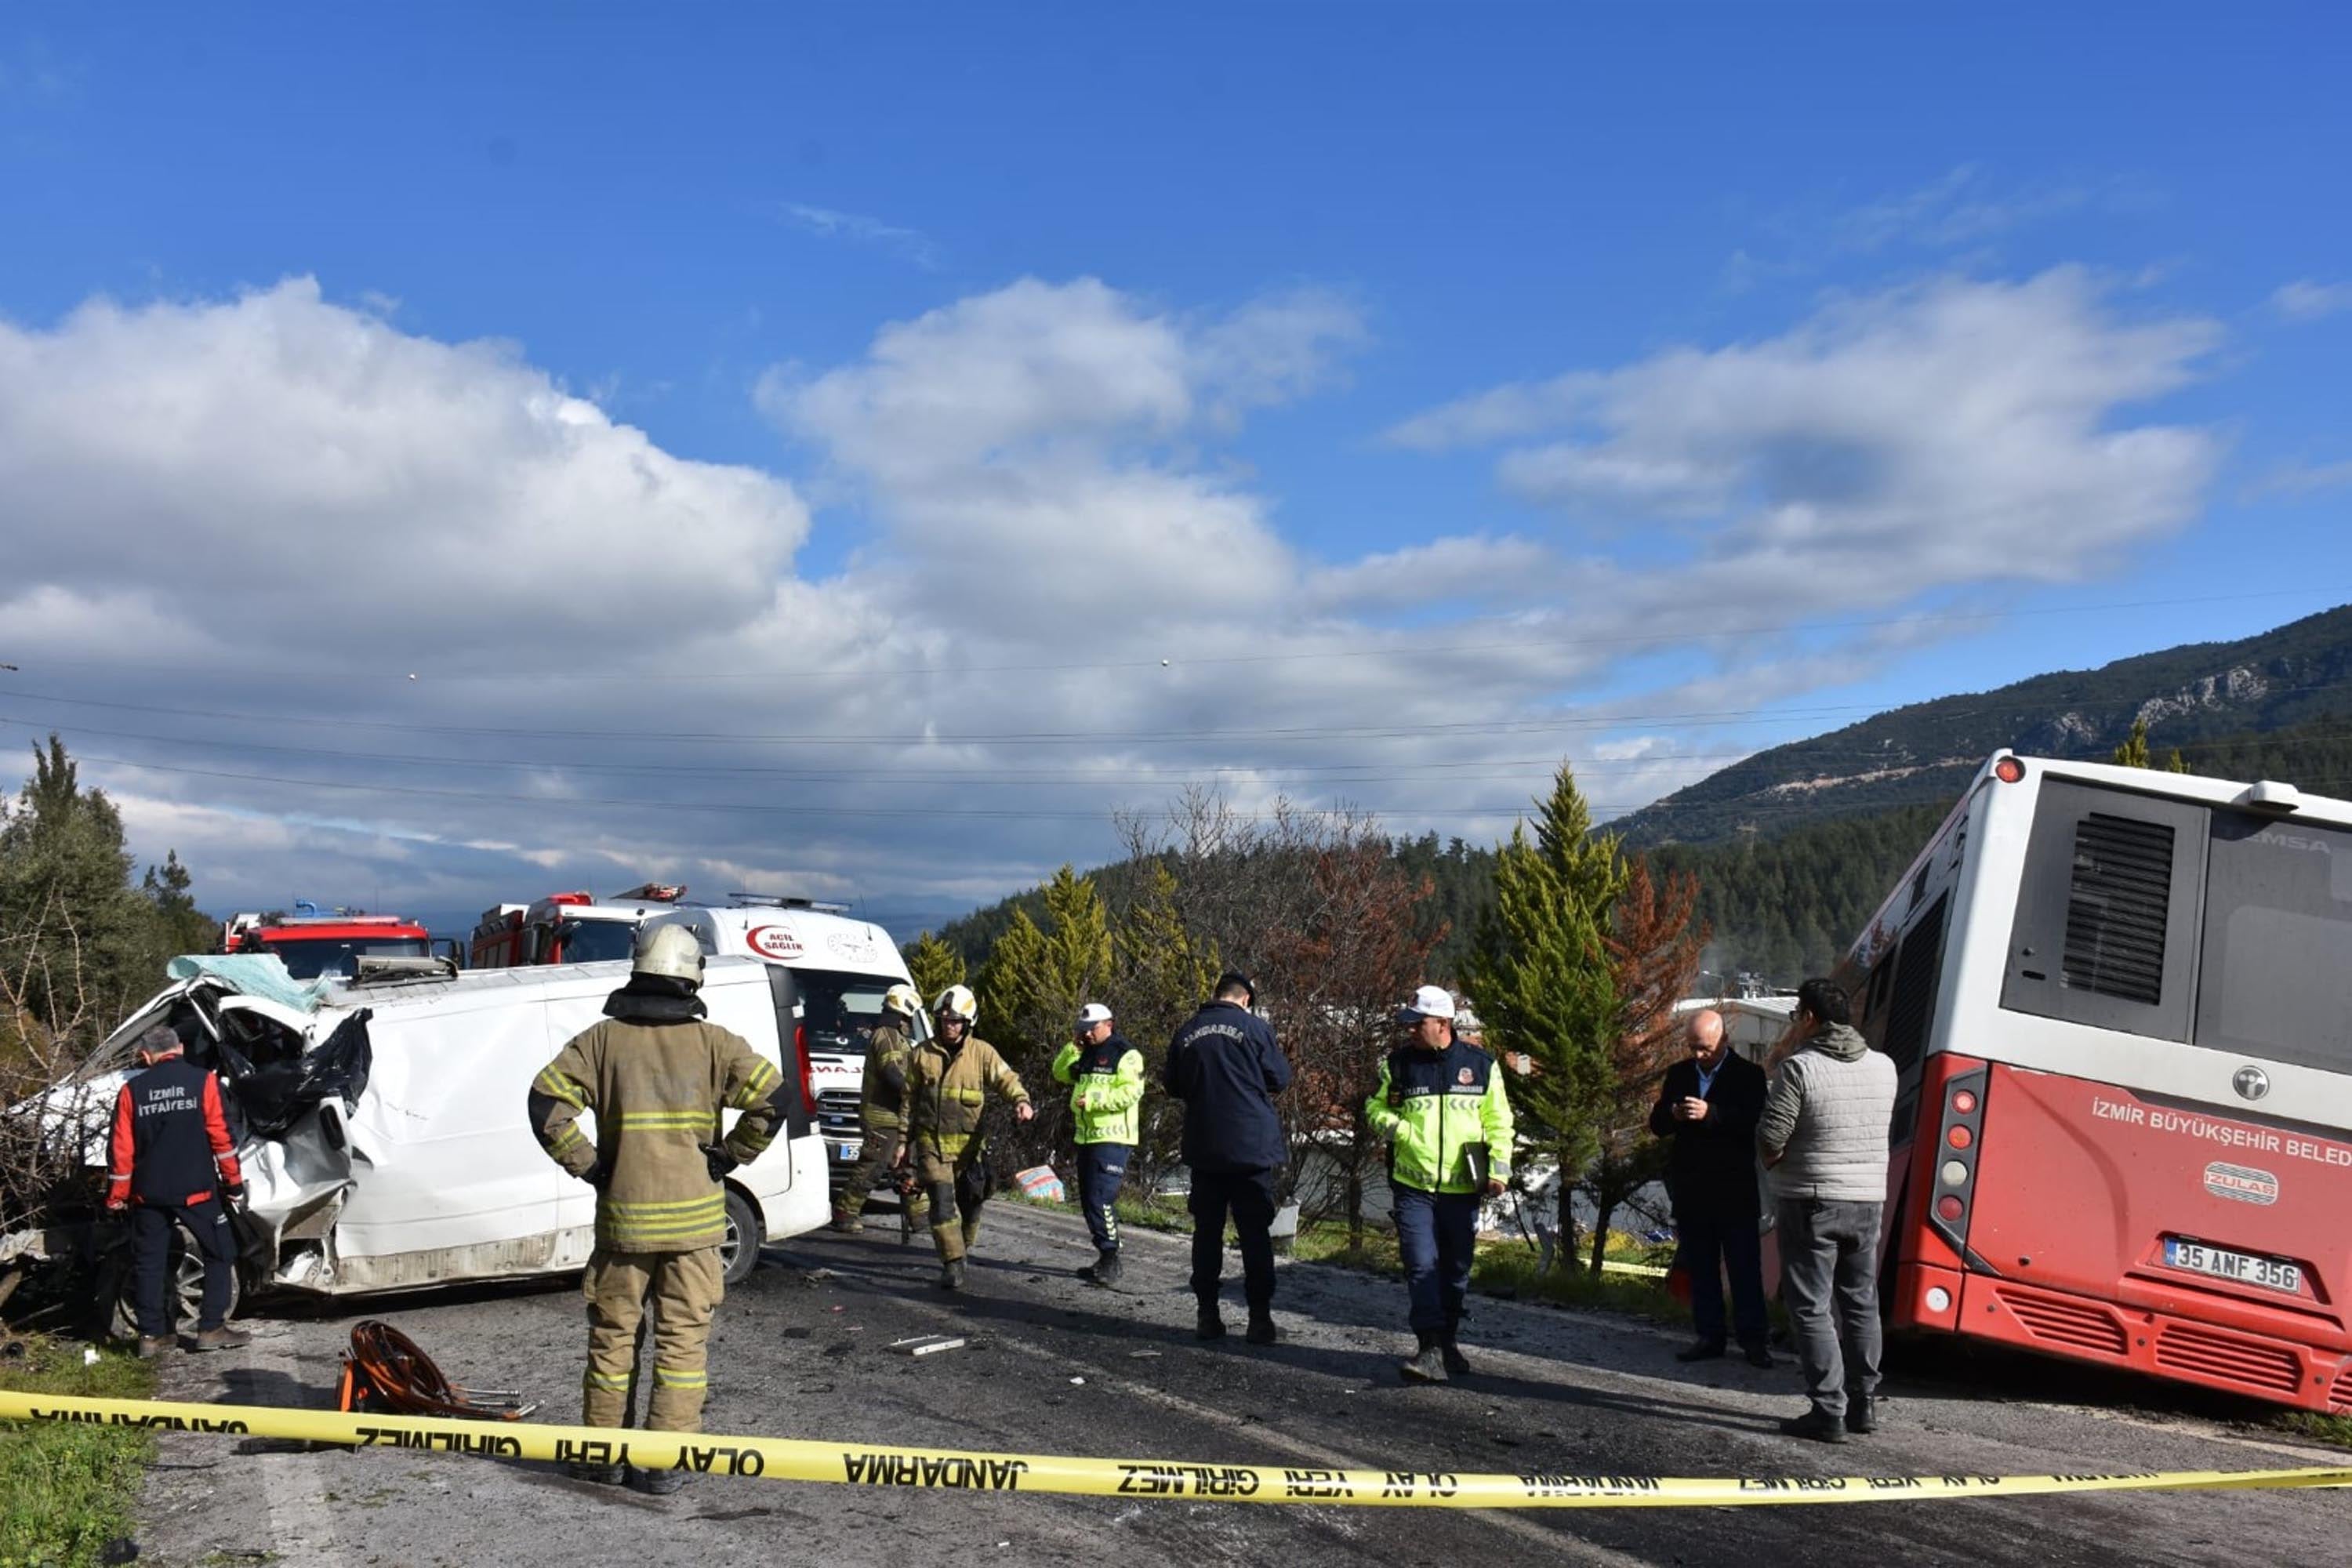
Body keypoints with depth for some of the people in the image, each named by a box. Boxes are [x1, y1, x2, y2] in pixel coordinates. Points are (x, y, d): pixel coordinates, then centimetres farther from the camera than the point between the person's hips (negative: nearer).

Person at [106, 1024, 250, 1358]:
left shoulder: (132, 1089, 3)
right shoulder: (202, 1080, -3)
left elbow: (121, 1149, 3)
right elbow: (220, 1135, -7)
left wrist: (116, 1196, 13)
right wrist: (233, 1181, 0)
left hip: (149, 1192, 3)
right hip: (195, 1190, -3)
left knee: (149, 1261, 11)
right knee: (219, 1254, 7)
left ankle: (152, 1336, 12)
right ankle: (211, 1329, 3)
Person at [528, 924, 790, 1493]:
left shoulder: (602, 1039, 0)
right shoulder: (712, 1043, -2)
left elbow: (546, 1102, -7)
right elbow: (775, 1095, -9)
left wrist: (587, 1165, 0)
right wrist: (728, 1156, -2)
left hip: (623, 1216, 1)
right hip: (695, 1217, -1)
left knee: (612, 1335, 14)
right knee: (683, 1339, 6)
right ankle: (665, 1462, 5)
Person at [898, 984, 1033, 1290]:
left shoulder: (981, 1052, 2)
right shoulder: (922, 1054, 5)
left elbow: (1005, 1078, -9)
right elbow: (909, 1099, 12)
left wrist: (1021, 1100, -31)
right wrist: (904, 1141, 11)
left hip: (969, 1144, 1)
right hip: (932, 1142, -1)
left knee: (970, 1203, 10)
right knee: (943, 1204, -11)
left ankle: (960, 1251, 34)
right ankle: (953, 1265, -7)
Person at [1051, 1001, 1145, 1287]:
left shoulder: (1125, 1055, -9)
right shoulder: (1086, 1055, 17)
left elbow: (1131, 1092, -19)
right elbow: (1061, 1074, 21)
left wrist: (1094, 1100, -21)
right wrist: (1073, 1048, 6)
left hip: (1112, 1139, -9)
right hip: (1086, 1137, 9)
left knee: (1100, 1200, -15)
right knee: (1089, 1201, 12)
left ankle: (1110, 1262, -11)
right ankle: (1106, 1260, 21)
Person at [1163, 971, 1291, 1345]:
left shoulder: (1187, 1032, 4)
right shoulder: (1254, 1027, -7)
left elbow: (1174, 1086, 13)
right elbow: (1280, 1079, -3)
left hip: (1204, 1149, 3)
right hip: (1252, 1146, -3)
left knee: (1207, 1231, 10)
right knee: (1255, 1233, 2)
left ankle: (1208, 1317, 12)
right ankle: (1260, 1320, 2)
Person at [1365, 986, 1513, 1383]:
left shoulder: (1481, 1066, 3)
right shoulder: (1398, 1063, 3)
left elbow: (1499, 1122, 9)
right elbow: (1374, 1107, 12)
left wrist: (1499, 1170, 1)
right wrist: (1391, 1125, -10)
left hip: (1462, 1188, 1)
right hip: (1413, 1186, -1)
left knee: (1456, 1270, 12)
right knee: (1421, 1266, -11)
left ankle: (1448, 1341, 29)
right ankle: (1431, 1350, -13)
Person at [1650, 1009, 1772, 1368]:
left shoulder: (1748, 1075, -2)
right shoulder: (1678, 1074, 11)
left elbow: (1754, 1123, -16)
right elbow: (1657, 1124, 10)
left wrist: (1710, 1114, -27)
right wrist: (1672, 1115, -13)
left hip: (1735, 1192, -4)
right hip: (1690, 1190, 4)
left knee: (1745, 1268, 0)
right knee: (1700, 1268, 9)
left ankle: (1753, 1339, 6)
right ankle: (1709, 1336, 15)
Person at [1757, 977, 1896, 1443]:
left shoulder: (1799, 1068, -15)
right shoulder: (1883, 1067, 4)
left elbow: (1771, 1137, -16)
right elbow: (1877, 1130, 13)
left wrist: (1776, 1164, 4)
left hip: (1811, 1201, -6)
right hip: (1868, 1200, 6)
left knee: (1812, 1308, -1)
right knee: (1861, 1304, 16)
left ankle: (1829, 1412, -4)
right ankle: (1863, 1404, 22)